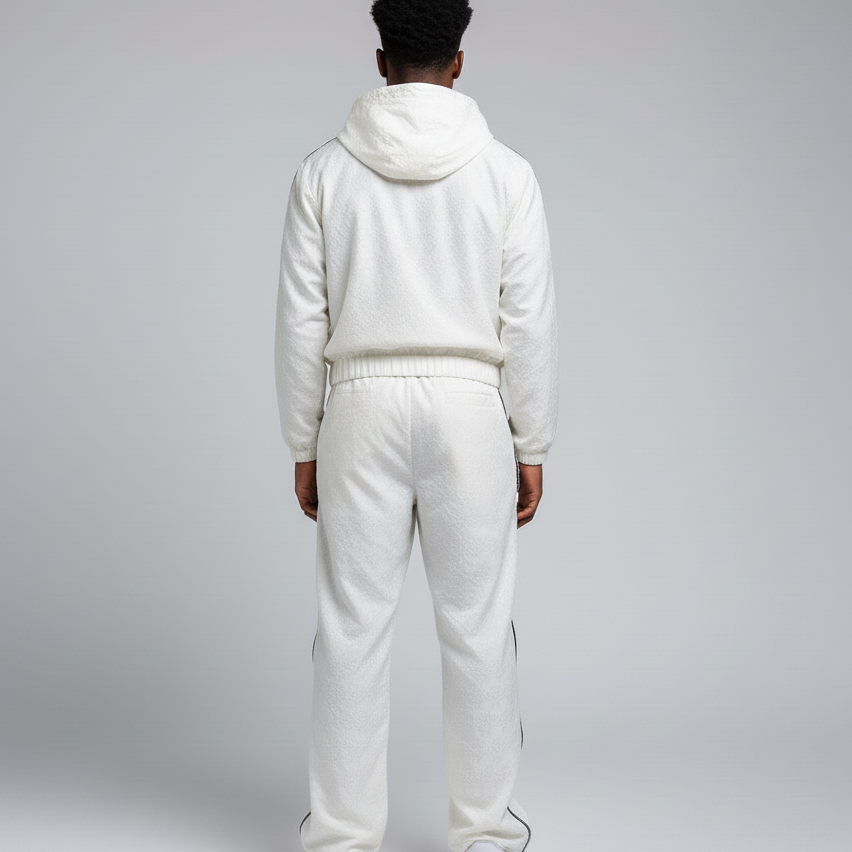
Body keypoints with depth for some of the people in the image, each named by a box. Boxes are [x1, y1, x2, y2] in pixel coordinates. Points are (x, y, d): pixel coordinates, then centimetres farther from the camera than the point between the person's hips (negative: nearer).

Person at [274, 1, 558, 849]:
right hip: (467, 406, 0)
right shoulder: (505, 172, 0)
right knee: (476, 626, 6)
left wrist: (303, 447, 9)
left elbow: (301, 321, 2)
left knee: (353, 627, 5)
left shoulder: (324, 170, 2)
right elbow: (529, 321, -1)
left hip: (362, 406, 1)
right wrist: (531, 447, 6)